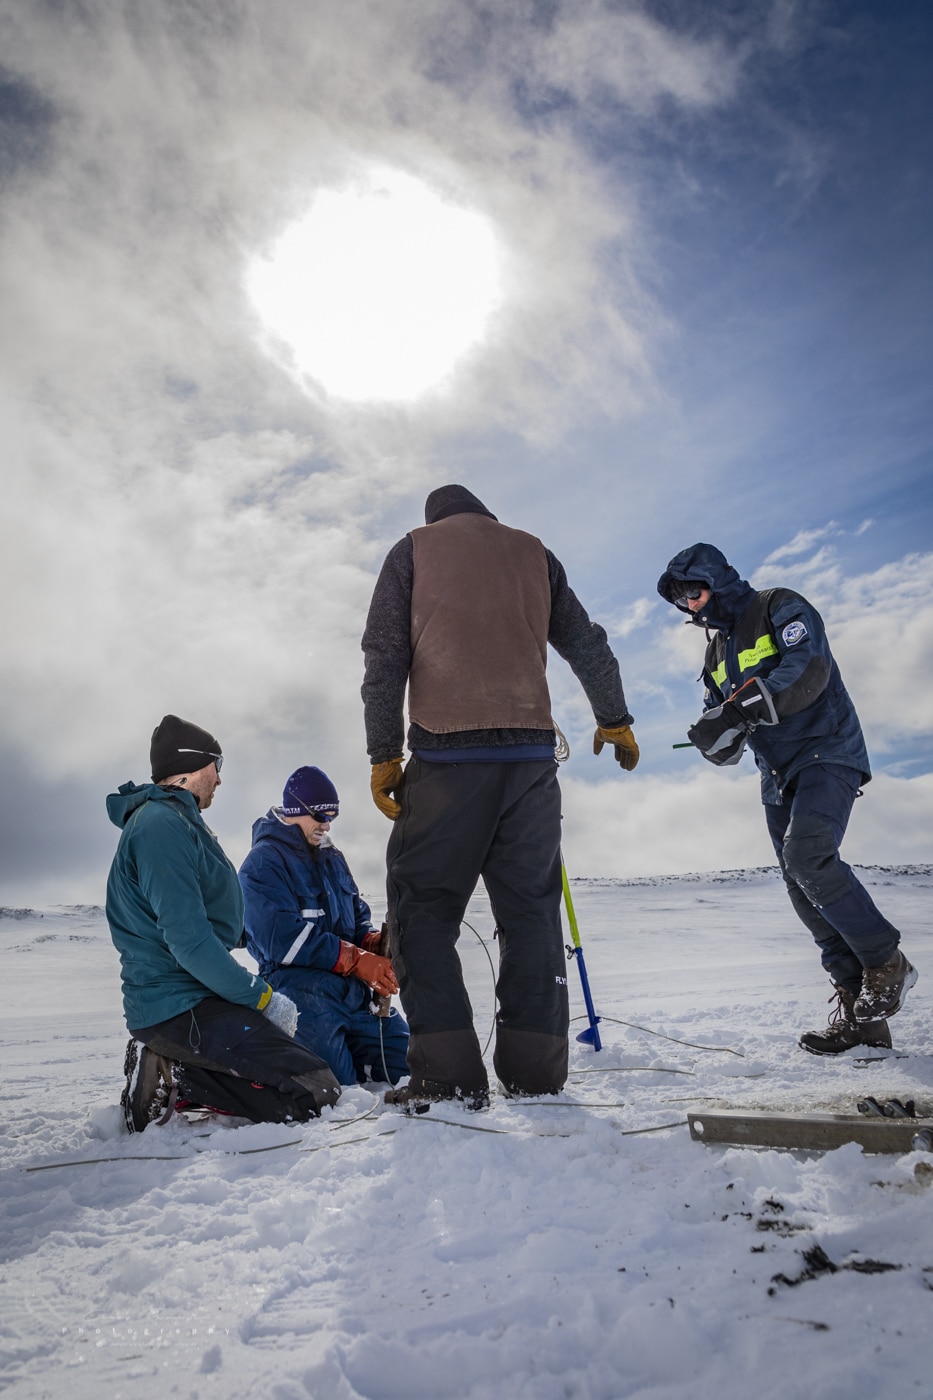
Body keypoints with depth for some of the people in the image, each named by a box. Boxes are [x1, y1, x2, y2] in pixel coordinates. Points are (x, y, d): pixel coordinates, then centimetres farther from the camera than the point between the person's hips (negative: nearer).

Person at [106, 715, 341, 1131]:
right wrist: (260, 996, -15)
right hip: (181, 1006, -11)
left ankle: (165, 1065, 6)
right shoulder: (161, 824, -15)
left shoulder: (174, 821, 19)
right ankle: (172, 1081, -9)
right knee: (316, 1094, -18)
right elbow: (188, 940, -22)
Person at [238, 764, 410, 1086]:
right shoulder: (263, 863, -7)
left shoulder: (333, 859, 19)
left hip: (353, 988, 7)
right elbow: (281, 939, -18)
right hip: (300, 984, -7)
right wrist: (357, 960, -20)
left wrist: (375, 942, -6)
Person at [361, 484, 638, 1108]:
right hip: (531, 751, 3)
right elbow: (588, 645, 22)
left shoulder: (412, 550, 12)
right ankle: (535, 1068, 8)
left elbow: (385, 657, 2)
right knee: (532, 905, 9)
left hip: (447, 751, -3)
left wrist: (384, 753, 1)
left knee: (422, 905, 2)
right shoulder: (534, 552, 20)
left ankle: (448, 1072, -4)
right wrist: (615, 719, 32)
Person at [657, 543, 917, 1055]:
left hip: (825, 753, -7)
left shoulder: (780, 608, -3)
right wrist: (715, 737, -11)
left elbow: (810, 670, -21)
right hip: (778, 776, 8)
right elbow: (722, 718, 13)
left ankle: (885, 961, -8)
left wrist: (743, 708, -30)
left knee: (806, 854, -28)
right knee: (805, 892, 1)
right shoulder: (716, 651, 18)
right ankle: (860, 1012, 8)